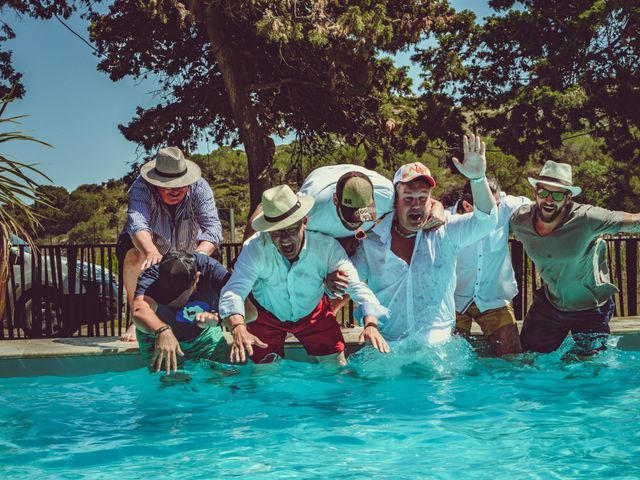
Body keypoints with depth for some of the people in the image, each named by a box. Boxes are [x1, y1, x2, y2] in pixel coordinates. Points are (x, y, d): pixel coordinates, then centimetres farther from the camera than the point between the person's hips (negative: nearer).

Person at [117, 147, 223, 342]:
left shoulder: (199, 188, -24)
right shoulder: (141, 187, -30)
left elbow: (212, 227, -34)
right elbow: (137, 222, -47)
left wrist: (198, 255, -55)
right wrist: (151, 252, -69)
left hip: (186, 251, 3)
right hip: (147, 246, -3)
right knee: (135, 256, -33)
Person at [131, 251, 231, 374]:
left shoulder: (210, 269, -27)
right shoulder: (151, 276, -30)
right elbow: (140, 311, -50)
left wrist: (216, 318, -53)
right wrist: (162, 330, -70)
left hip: (203, 336, 1)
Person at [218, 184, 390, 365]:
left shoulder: (326, 247, -28)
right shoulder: (255, 249, -31)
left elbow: (357, 286, -31)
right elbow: (233, 291, -38)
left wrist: (371, 324, -49)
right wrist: (238, 329, -58)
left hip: (313, 314, 1)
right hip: (267, 316, -1)